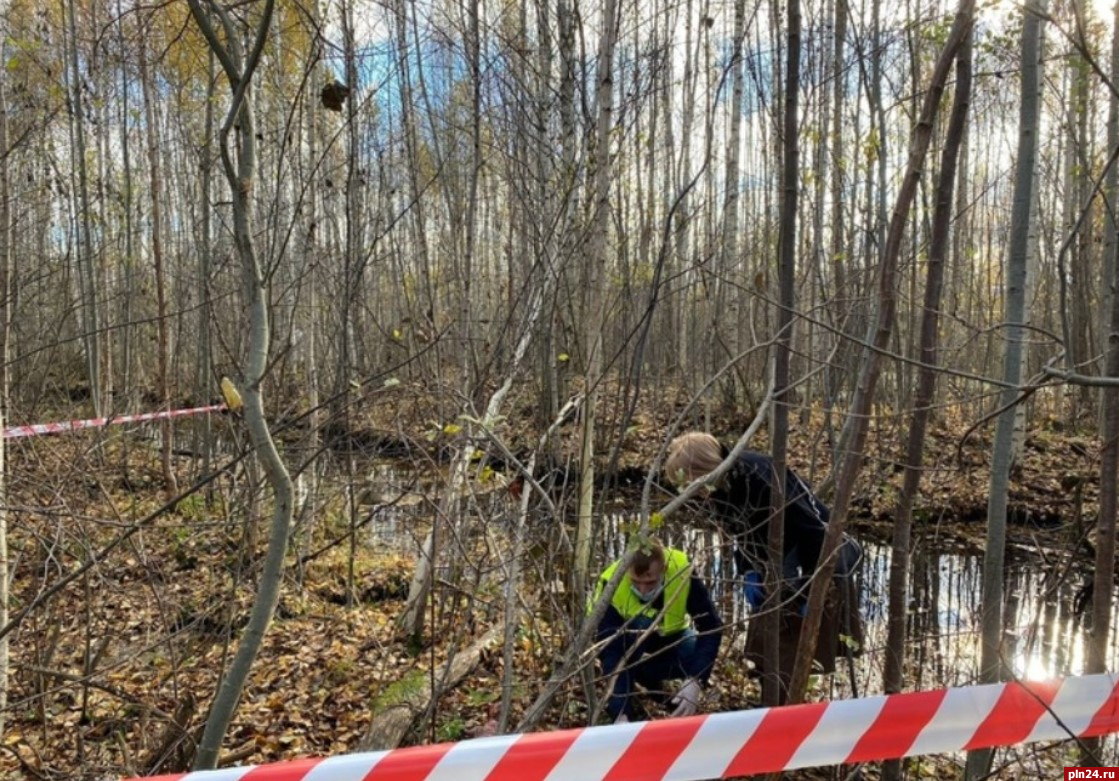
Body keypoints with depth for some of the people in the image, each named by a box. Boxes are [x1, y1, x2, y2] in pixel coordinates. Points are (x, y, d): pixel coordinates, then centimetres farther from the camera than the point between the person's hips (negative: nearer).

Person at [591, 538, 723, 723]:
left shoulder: (682, 571, -31)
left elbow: (711, 627, -28)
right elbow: (610, 651, -37)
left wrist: (696, 681, -40)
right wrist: (620, 713, -45)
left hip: (670, 637, 2)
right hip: (627, 644, -2)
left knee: (697, 655, -29)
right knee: (639, 625, -35)